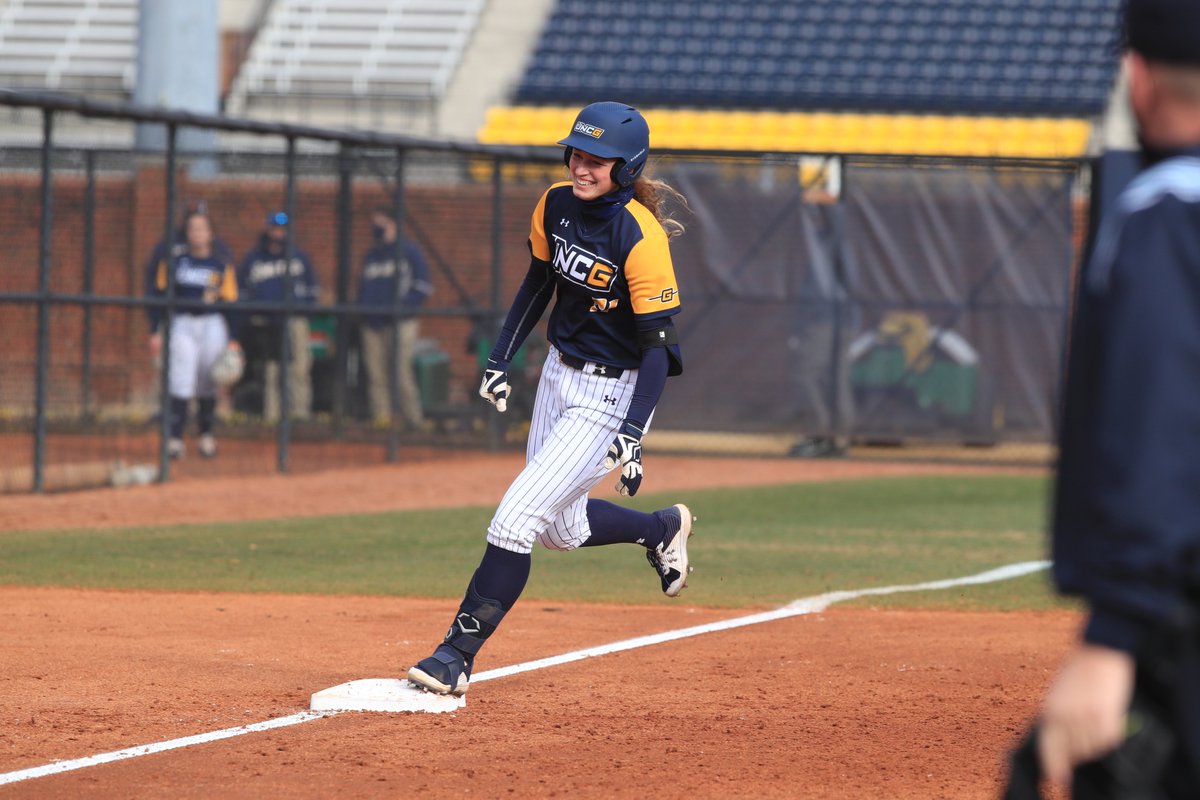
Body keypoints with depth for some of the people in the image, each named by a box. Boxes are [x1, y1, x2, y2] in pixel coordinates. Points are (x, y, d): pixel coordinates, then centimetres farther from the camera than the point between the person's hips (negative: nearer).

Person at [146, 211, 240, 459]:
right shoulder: (173, 262, 7)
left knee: (207, 386, 6)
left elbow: (231, 304, 4)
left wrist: (232, 341, -2)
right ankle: (175, 437, -15)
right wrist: (155, 332, 0)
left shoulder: (222, 267, 6)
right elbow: (158, 296, 7)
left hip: (212, 325, 1)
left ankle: (206, 434, 23)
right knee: (180, 382, -12)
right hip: (181, 325, -1)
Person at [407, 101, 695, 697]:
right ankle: (663, 528, 46)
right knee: (561, 528, 20)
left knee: (516, 519, -14)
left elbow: (658, 346, -23)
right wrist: (500, 359, 8)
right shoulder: (555, 205, -4)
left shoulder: (641, 238, -25)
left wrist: (631, 435, -31)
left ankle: (458, 656, -8)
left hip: (612, 394, -8)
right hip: (559, 373, 8)